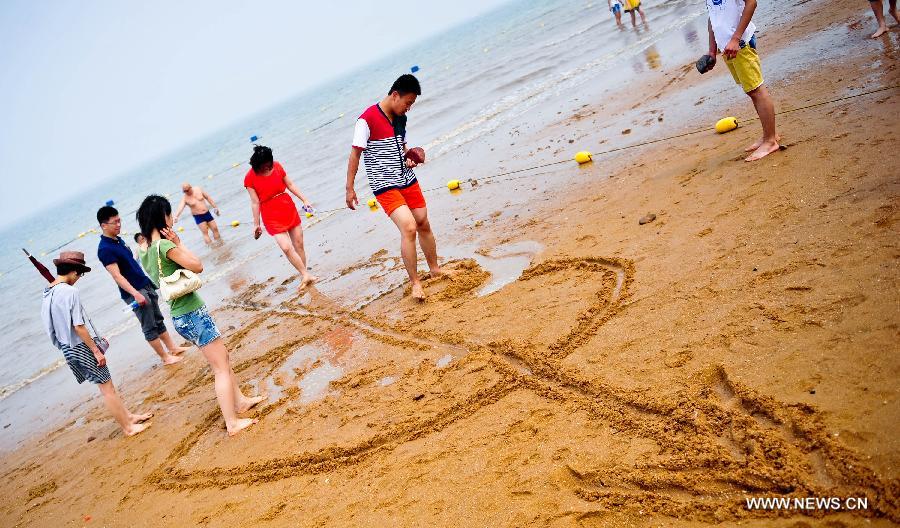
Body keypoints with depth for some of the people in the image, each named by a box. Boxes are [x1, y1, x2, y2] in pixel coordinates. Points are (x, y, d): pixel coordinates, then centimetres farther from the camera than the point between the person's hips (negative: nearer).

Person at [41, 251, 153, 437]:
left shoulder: (47, 294, 6)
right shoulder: (70, 291, -21)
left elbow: (52, 325, 13)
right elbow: (78, 327, -22)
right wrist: (96, 350, -14)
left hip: (67, 349, 9)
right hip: (81, 347, -9)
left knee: (105, 385, 18)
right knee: (107, 387, 1)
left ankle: (129, 416, 29)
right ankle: (128, 427, 9)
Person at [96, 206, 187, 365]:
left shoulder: (118, 240, 10)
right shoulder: (105, 249, -18)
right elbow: (116, 275, -24)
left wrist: (148, 281, 20)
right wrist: (136, 294, -30)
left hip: (146, 286, 8)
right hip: (134, 293, -8)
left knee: (158, 321, 16)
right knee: (149, 327, 2)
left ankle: (172, 348, 26)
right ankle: (165, 357, 10)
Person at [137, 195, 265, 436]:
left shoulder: (150, 250, 8)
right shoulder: (165, 245, -20)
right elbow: (198, 266, -13)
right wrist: (179, 244, -6)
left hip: (181, 316, 10)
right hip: (193, 313, -10)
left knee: (222, 358, 23)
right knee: (222, 368, -2)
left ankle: (240, 401, 35)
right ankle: (232, 423, 2)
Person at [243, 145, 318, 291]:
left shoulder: (276, 166, -3)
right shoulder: (250, 178, -11)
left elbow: (290, 184, 8)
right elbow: (255, 202, -8)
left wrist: (304, 200, 4)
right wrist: (256, 224, -4)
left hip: (289, 209, 4)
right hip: (272, 216, -4)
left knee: (299, 245, 6)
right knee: (286, 247, -15)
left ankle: (304, 276, 19)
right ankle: (306, 275, -3)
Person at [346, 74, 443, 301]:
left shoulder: (401, 118, 7)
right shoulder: (367, 120, -16)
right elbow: (355, 154, -12)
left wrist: (409, 159, 0)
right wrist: (350, 188, -12)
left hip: (408, 180, 8)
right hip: (384, 186, -8)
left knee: (424, 224, 13)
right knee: (409, 228, -19)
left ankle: (435, 269, 33)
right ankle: (415, 283, -7)